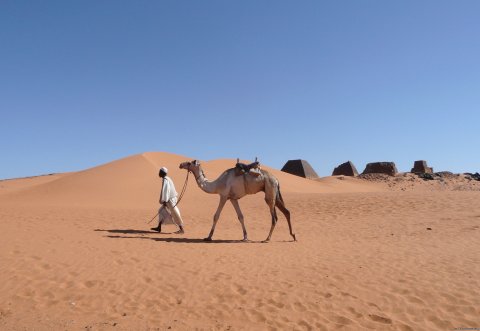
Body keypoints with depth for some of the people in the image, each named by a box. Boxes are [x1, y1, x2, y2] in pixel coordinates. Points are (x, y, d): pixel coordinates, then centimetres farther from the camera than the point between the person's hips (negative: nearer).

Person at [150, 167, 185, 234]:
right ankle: (159, 227, 16)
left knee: (175, 214, -4)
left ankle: (181, 229, 2)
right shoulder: (167, 179, 14)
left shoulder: (165, 180, -16)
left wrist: (164, 201, -21)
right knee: (161, 211, 13)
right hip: (170, 199, 10)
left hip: (170, 199, -10)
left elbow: (165, 190, -22)